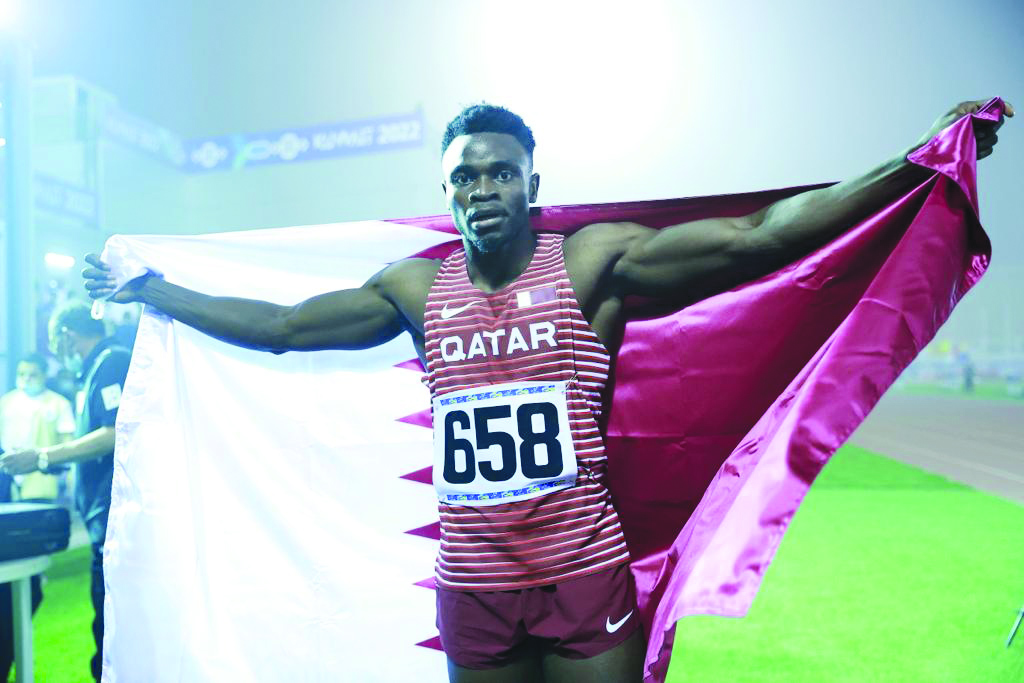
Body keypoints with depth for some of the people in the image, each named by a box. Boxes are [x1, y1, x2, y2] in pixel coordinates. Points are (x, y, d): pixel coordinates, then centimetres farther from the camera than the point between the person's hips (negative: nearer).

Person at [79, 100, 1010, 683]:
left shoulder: (595, 261, -7)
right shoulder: (417, 287, 3)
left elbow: (760, 238, -14)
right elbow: (277, 326, 11)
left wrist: (918, 162, -18)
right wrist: (149, 292, 16)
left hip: (585, 577, -3)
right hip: (471, 588, 3)